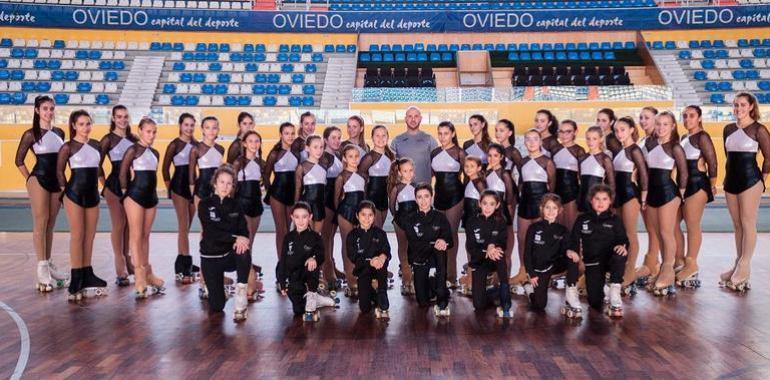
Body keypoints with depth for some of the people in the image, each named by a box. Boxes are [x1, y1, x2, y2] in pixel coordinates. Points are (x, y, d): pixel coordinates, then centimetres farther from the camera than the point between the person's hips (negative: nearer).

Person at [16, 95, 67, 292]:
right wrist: (29, 179, -3)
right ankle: (42, 269, -1)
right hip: (39, 180, -5)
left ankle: (48, 264, 19)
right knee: (40, 223, -4)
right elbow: (19, 160, 0)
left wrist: (63, 181, 9)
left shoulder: (59, 132, 10)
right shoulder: (31, 134, -3)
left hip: (56, 181, 5)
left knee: (50, 225, 10)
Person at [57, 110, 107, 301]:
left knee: (90, 236, 8)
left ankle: (87, 275, 18)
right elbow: (59, 171, -2)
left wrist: (96, 187, 11)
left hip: (92, 194, 5)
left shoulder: (95, 144, 8)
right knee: (77, 235, -2)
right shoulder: (68, 147, -6)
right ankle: (76, 279, 4)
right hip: (75, 194, -5)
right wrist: (66, 189, -3)